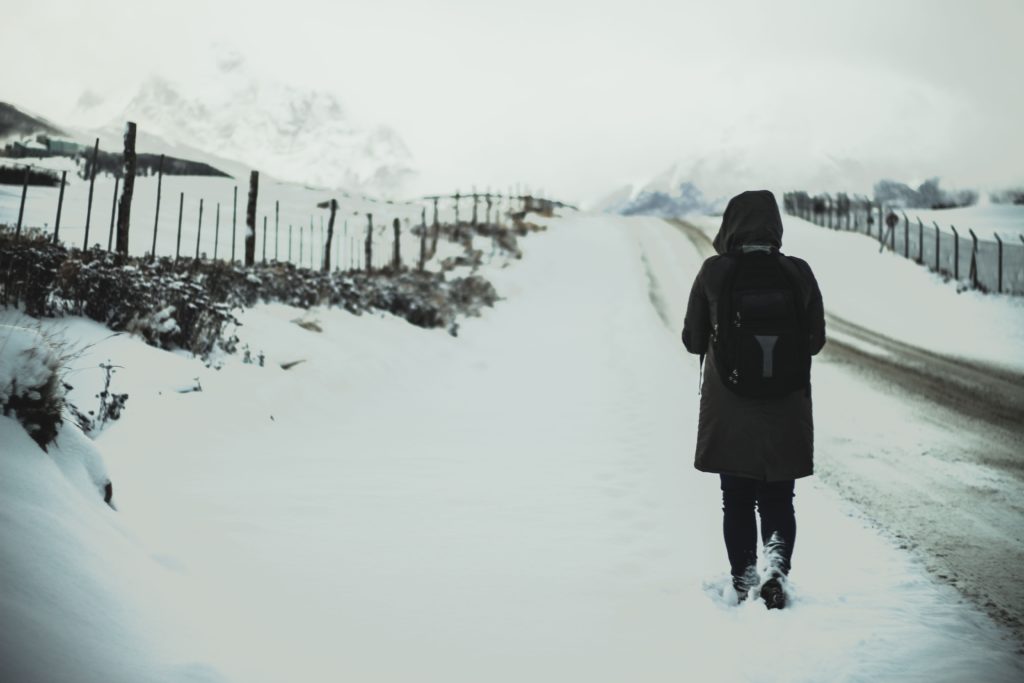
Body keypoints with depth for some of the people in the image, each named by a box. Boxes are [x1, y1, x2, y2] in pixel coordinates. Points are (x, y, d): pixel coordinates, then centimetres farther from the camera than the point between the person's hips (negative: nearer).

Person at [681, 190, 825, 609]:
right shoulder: (799, 273, -6)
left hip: (728, 417, -1)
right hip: (786, 417, 1)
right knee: (778, 501, 13)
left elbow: (693, 340, -2)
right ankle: (777, 564, -7)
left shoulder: (713, 273, -10)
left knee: (737, 502, 13)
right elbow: (816, 341, 2)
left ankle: (743, 582, 18)